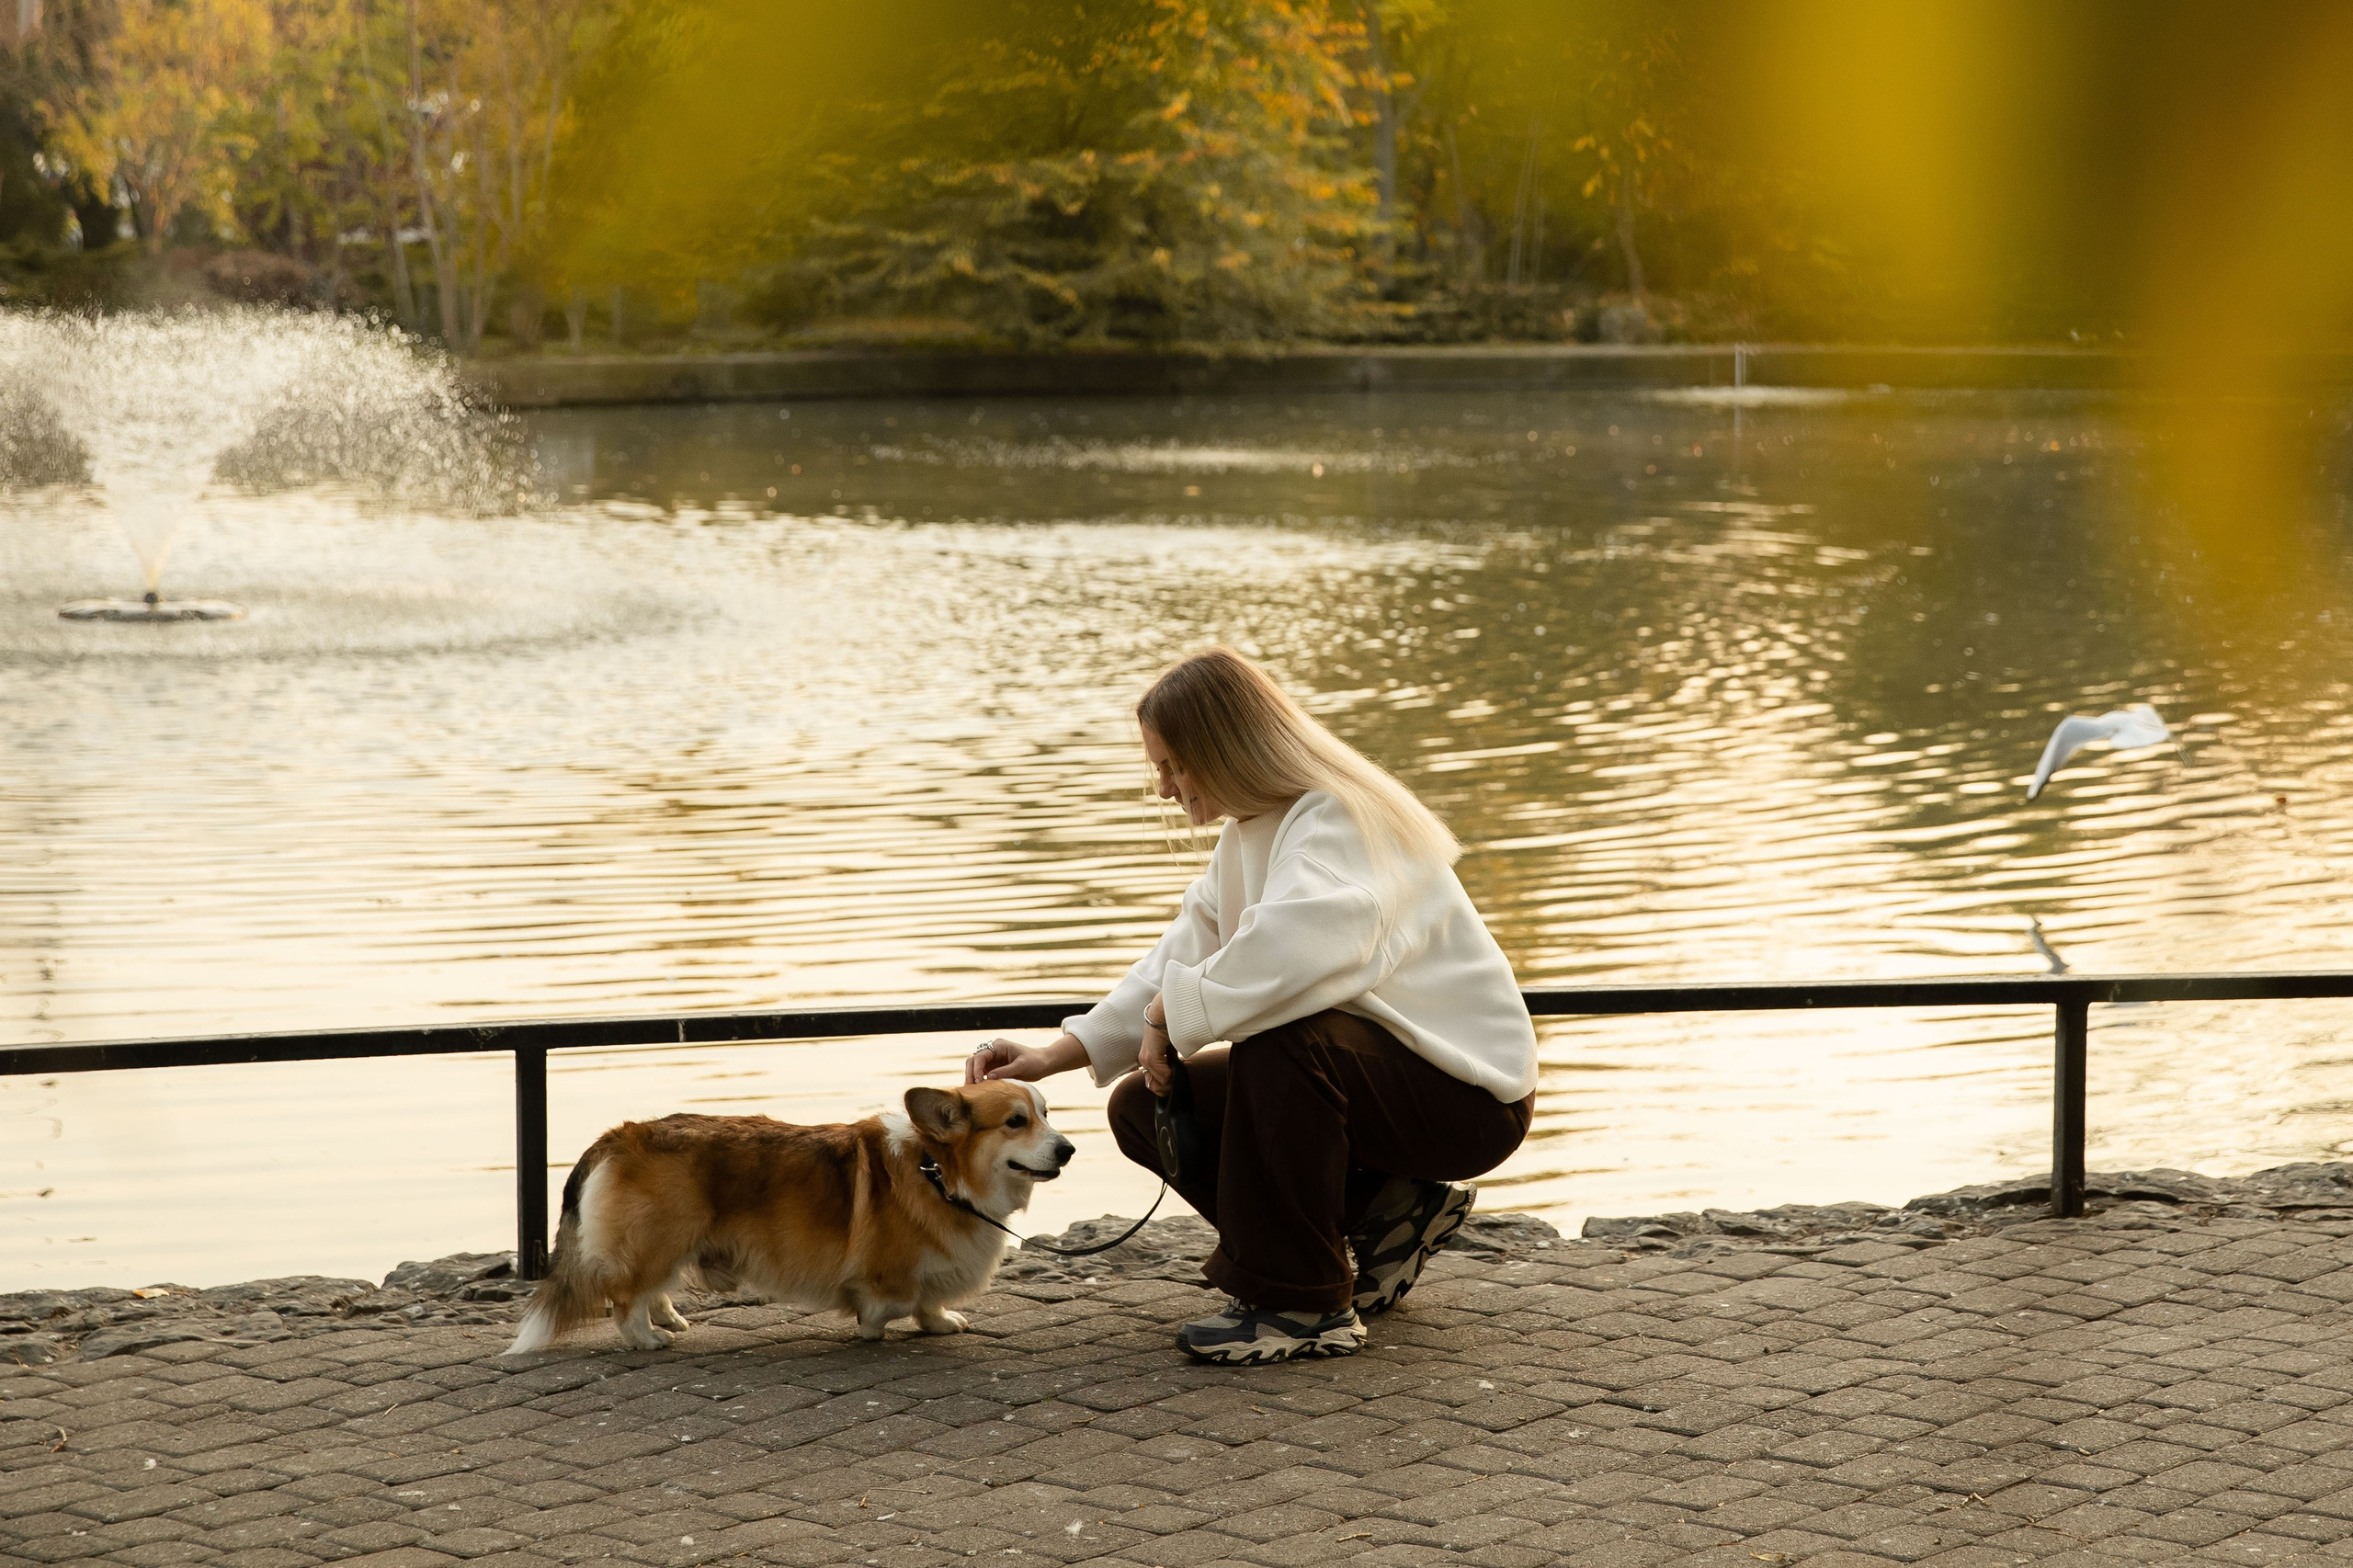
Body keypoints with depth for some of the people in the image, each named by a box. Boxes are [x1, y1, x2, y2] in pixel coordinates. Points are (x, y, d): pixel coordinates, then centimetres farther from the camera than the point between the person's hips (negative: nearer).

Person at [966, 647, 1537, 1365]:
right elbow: (1185, 957, 11)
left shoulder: (1337, 820, -22)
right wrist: (1060, 1054, 1)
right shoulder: (1250, 832, 10)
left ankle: (1302, 1304, -23)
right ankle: (1380, 1215, 7)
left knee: (1280, 1038, -37)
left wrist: (1175, 1011, -27)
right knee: (1141, 1107, 2)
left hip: (1467, 1095, -10)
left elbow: (1302, 947, -41)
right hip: (1359, 1074, 10)